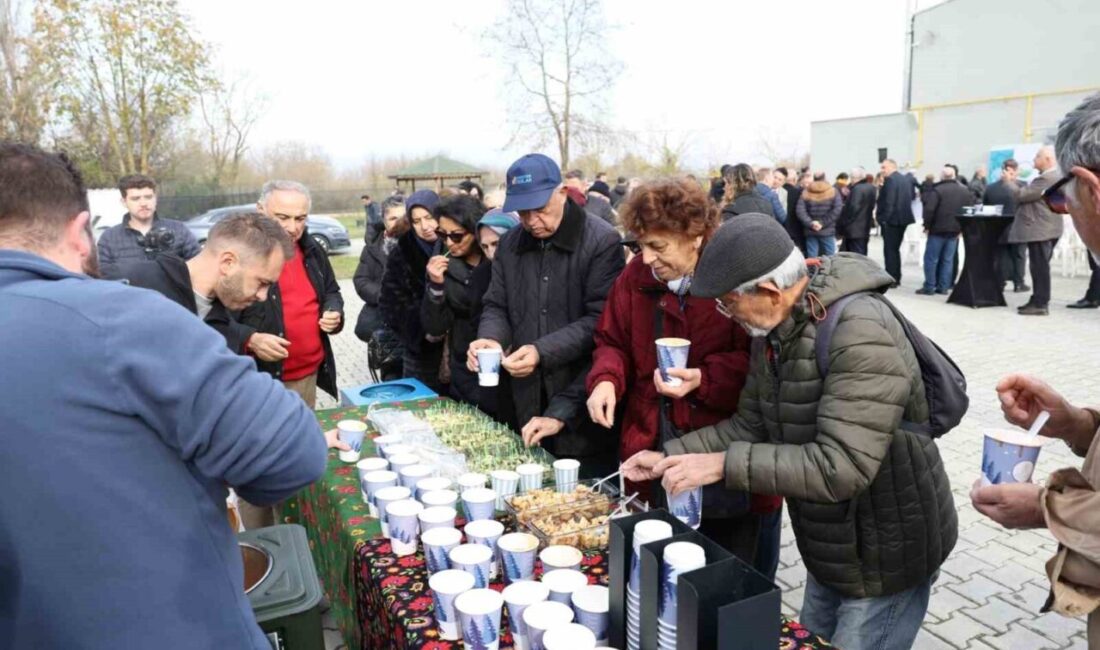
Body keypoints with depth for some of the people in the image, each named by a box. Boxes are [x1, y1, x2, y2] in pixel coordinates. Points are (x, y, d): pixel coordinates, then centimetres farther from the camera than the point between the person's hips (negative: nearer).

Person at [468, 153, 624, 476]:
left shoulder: (602, 241, -10)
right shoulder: (510, 244, 9)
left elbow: (600, 321, -14)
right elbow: (496, 307, 12)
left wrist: (542, 351, -23)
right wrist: (490, 338, -10)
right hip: (529, 406, 5)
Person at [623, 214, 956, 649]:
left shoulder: (861, 333, -30)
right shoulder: (776, 327, -2)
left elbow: (839, 467, -35)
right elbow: (750, 425, 5)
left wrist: (723, 465, -33)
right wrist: (669, 456, -3)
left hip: (886, 553, -8)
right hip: (832, 545, 8)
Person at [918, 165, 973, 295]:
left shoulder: (937, 190, -13)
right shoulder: (965, 191, 9)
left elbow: (929, 209, -19)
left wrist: (927, 225, -7)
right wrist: (962, 227, 14)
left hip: (938, 229, -6)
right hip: (955, 231, 6)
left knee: (931, 259, 1)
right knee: (948, 259, 10)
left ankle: (929, 287, 1)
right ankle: (944, 287, 11)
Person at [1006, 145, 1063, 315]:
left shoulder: (1047, 178, -19)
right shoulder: (1051, 176, 16)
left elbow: (1021, 195, -19)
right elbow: (1029, 194, 21)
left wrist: (1008, 181, -5)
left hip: (1040, 230, -11)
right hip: (1042, 229, 11)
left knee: (1040, 268, -7)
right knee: (1039, 268, 14)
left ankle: (1041, 304, -3)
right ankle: (1038, 300, 20)